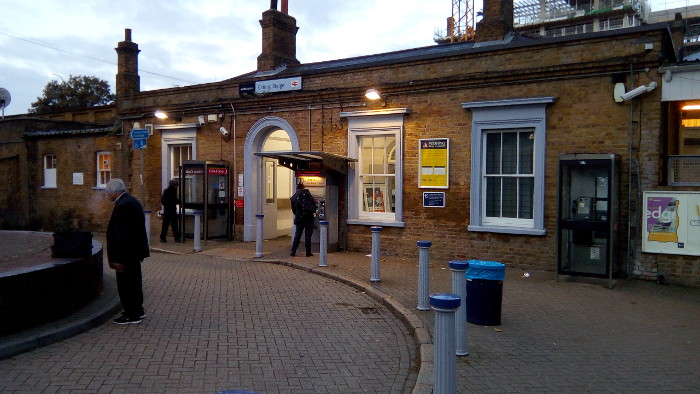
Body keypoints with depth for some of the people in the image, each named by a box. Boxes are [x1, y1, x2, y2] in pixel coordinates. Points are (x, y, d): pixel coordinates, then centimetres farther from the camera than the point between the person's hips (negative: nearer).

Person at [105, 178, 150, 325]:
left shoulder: (123, 206, -22)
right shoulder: (131, 201, 11)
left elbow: (122, 234, -25)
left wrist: (117, 258, -22)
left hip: (127, 252, -11)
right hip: (135, 251, 11)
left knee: (126, 283, 0)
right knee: (134, 281, 20)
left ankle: (132, 315, 10)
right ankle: (137, 310, 32)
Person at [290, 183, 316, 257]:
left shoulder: (293, 198, 12)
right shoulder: (306, 192, 3)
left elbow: (294, 210, 17)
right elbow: (313, 202, -3)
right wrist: (313, 211, 9)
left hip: (299, 218, 3)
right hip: (308, 216, -3)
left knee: (297, 235, 12)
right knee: (308, 234, 2)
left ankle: (293, 252, 12)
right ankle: (308, 252, 4)